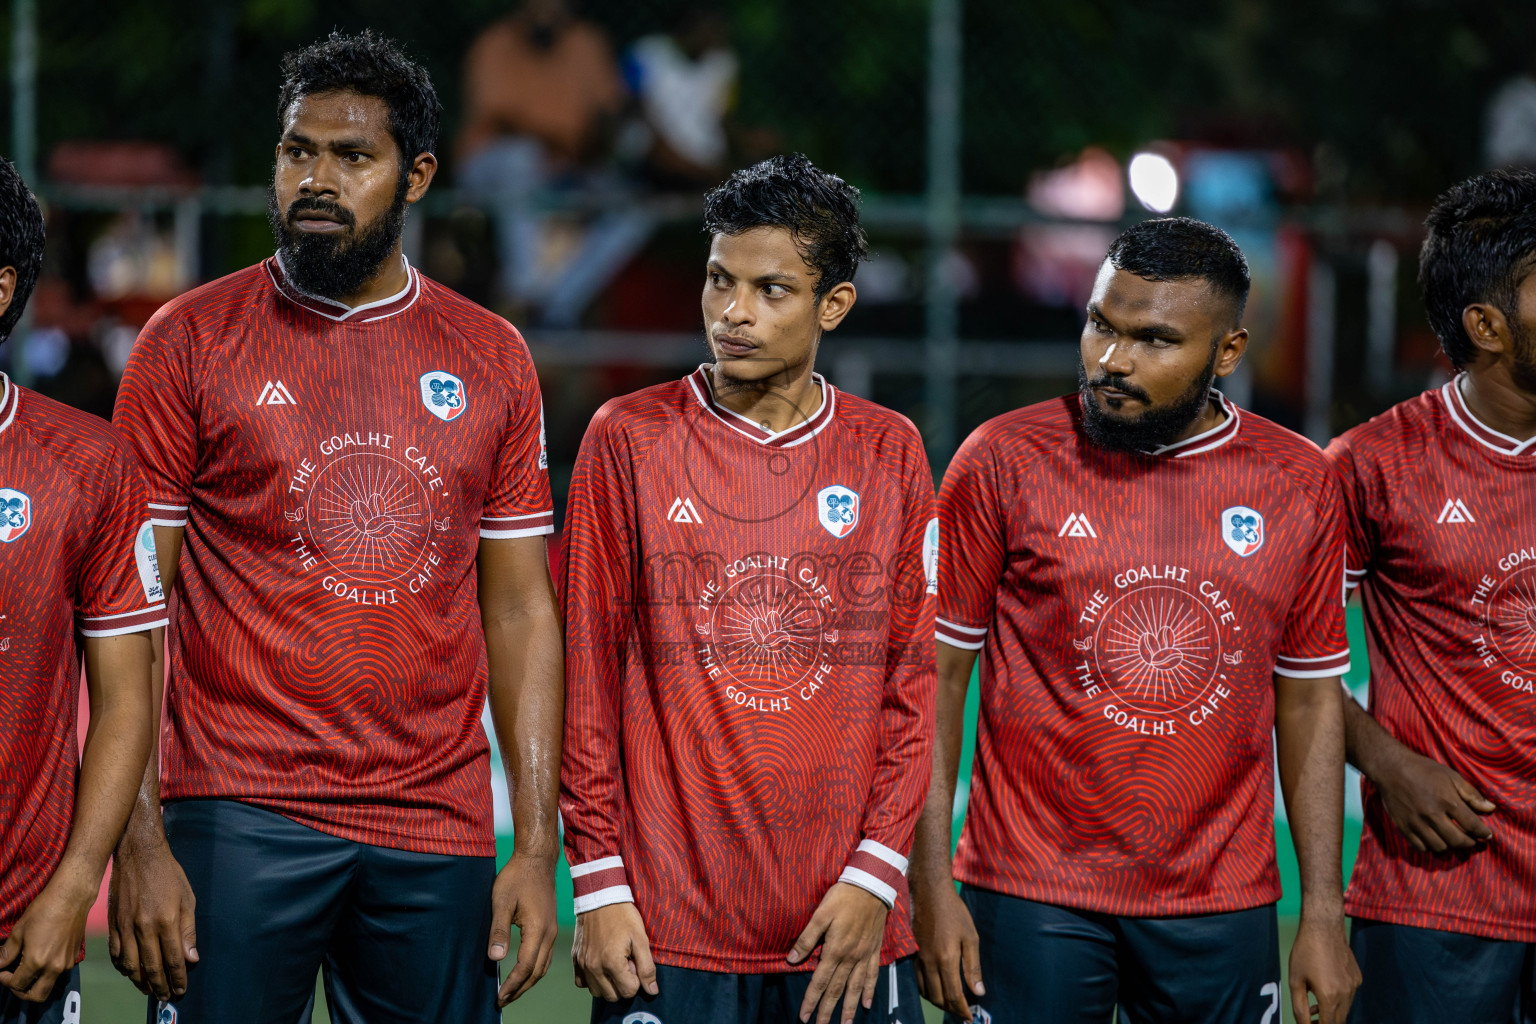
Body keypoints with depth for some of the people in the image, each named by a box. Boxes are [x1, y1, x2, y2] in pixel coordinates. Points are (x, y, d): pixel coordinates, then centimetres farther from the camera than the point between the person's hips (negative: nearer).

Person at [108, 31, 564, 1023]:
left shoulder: (490, 360, 9)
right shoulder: (192, 343, 1)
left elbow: (519, 610, 11)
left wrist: (539, 846, 4)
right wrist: (138, 840, -10)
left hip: (437, 829, 3)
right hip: (239, 821, -2)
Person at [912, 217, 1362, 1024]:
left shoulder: (1296, 484, 3)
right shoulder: (1005, 460, -4)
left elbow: (1310, 700, 9)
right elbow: (935, 675, -1)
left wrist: (1323, 913, 5)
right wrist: (930, 888, -6)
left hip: (1221, 905, 2)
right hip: (1031, 897, -2)